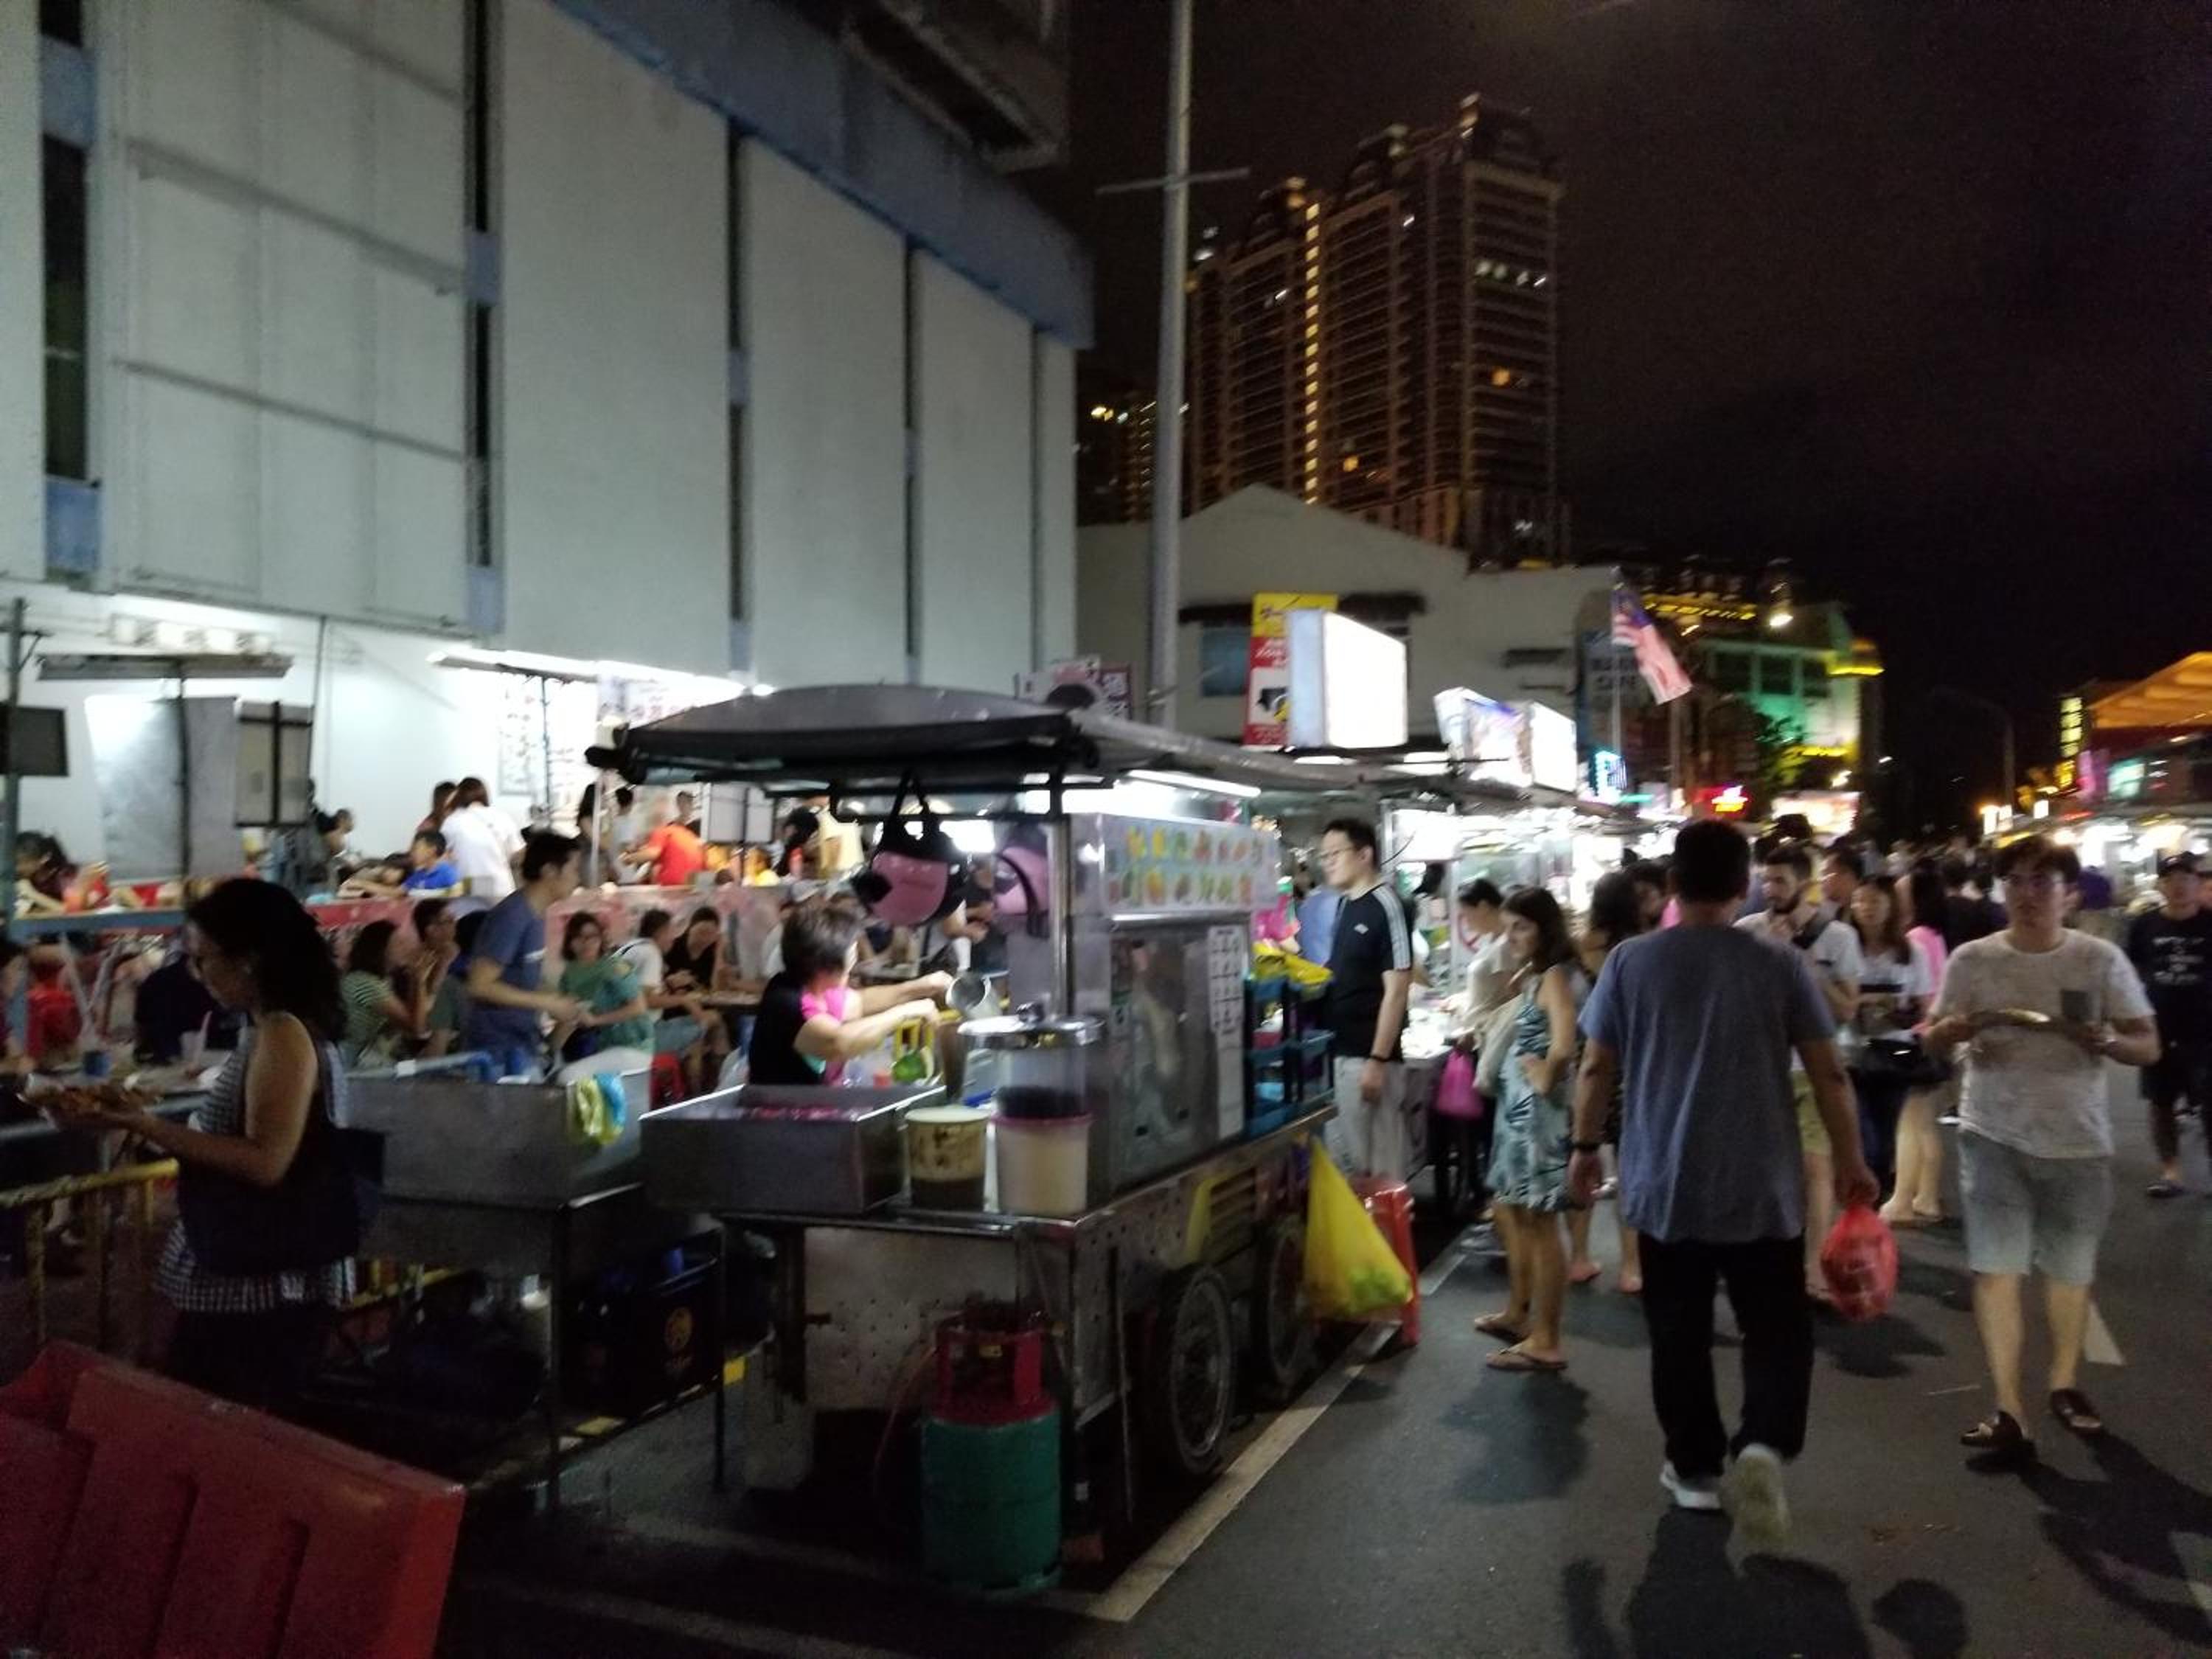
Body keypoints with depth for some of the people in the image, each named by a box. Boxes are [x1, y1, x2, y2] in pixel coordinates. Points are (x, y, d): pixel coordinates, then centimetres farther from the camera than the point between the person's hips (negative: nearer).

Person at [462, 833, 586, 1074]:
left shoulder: (535, 915, 7)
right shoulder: (512, 917, -19)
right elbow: (480, 985, -22)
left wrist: (555, 1002, 4)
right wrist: (547, 1002, -18)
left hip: (523, 1043, 9)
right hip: (499, 1047, -9)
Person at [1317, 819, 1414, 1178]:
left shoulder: (1385, 907, -12)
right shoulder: (1344, 907, 12)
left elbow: (1396, 990, -16)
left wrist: (1377, 1060, -18)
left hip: (1368, 1057, -8)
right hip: (1338, 1054, 8)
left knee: (1379, 1166, 1)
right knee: (1344, 1160, 14)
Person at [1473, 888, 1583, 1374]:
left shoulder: (1554, 976, -16)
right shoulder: (1533, 976, 12)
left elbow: (1563, 1046, -30)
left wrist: (1545, 1079, -15)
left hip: (1538, 1110, -10)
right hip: (1518, 1107, 10)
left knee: (1539, 1224, -4)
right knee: (1511, 1211, 20)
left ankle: (1545, 1343, 3)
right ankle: (1518, 1313, 34)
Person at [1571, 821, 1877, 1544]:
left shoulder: (1630, 963, -5)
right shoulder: (1782, 966, -6)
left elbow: (1597, 1068, 0)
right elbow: (1828, 1074, -3)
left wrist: (1586, 1146, 13)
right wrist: (1850, 1160, 8)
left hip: (1664, 1185, 1)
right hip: (1762, 1185, 0)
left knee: (1679, 1332, 13)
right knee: (1776, 1326, 11)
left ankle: (1695, 1468, 22)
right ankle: (1764, 1444, -11)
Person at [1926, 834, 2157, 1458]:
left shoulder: (2101, 960, -4)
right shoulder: (1972, 959, -2)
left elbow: (2149, 1047, -1)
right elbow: (1933, 1036, 6)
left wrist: (2105, 1041, -24)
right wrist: (1961, 1027, -17)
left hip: (2077, 1138, 1)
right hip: (1994, 1136, 0)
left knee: (2070, 1266, 15)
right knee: (1995, 1267, -7)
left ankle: (2064, 1385, 37)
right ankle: (2009, 1411, -4)